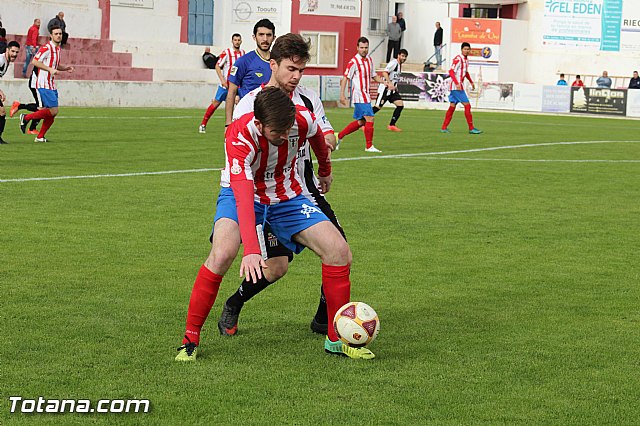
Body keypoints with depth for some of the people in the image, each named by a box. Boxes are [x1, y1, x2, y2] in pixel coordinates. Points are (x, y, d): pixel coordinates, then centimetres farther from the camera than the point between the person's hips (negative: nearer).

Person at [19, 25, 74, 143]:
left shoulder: (58, 48, 16)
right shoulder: (47, 48, -14)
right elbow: (35, 61, -22)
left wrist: (65, 68, 10)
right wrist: (50, 69, -28)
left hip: (52, 85, 9)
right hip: (44, 85, -9)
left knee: (52, 113, 7)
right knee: (53, 110, -14)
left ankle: (40, 137, 15)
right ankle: (26, 118, -1)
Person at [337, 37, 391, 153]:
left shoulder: (369, 60, 11)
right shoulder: (354, 62, -12)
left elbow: (373, 76, 24)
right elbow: (345, 78, -12)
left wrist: (385, 82, 10)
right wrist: (342, 95, -17)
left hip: (366, 95, 8)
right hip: (359, 95, -8)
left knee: (360, 122, 13)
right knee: (369, 119, -12)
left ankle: (339, 136, 24)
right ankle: (369, 146, -4)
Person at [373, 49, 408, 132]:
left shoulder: (399, 65, 16)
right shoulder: (394, 63, -13)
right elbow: (384, 73, -24)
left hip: (392, 90, 9)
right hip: (385, 88, -9)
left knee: (400, 105, -4)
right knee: (378, 107, -10)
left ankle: (391, 125, 1)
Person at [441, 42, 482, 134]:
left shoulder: (466, 60, 15)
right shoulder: (458, 59, -14)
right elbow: (451, 71, -21)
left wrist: (471, 82, 27)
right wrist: (457, 83, -28)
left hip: (459, 87, 9)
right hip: (456, 86, -9)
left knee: (452, 106, 9)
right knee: (467, 105, -9)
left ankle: (444, 128, 11)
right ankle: (471, 128, -5)